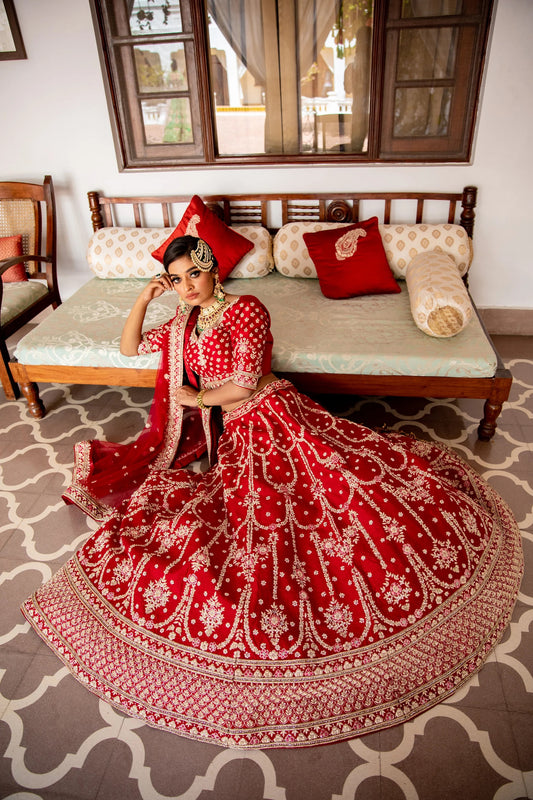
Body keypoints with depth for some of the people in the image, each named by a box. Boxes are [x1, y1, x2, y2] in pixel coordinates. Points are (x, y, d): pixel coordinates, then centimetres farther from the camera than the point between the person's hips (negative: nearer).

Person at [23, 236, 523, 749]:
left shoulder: (245, 309, -5)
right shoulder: (184, 324, 18)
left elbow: (245, 383, -14)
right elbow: (129, 347, 25)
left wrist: (195, 396, -1)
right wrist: (144, 297, 13)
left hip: (275, 415, -5)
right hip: (236, 437, 6)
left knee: (350, 481, -13)